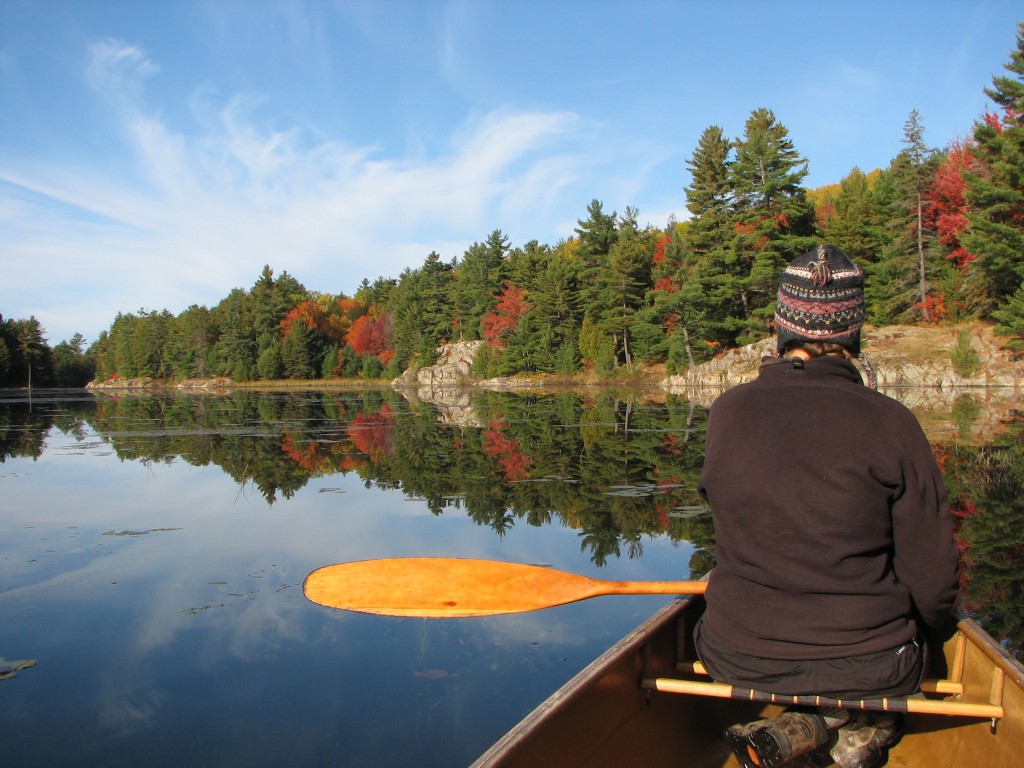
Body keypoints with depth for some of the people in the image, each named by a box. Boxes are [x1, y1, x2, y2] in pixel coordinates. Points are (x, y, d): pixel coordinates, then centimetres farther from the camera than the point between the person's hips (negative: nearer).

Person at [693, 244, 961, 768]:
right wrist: (918, 624, 14)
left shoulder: (727, 412, -7)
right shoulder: (889, 422, -14)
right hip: (867, 668, 0)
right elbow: (934, 588, -7)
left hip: (738, 661, 1)